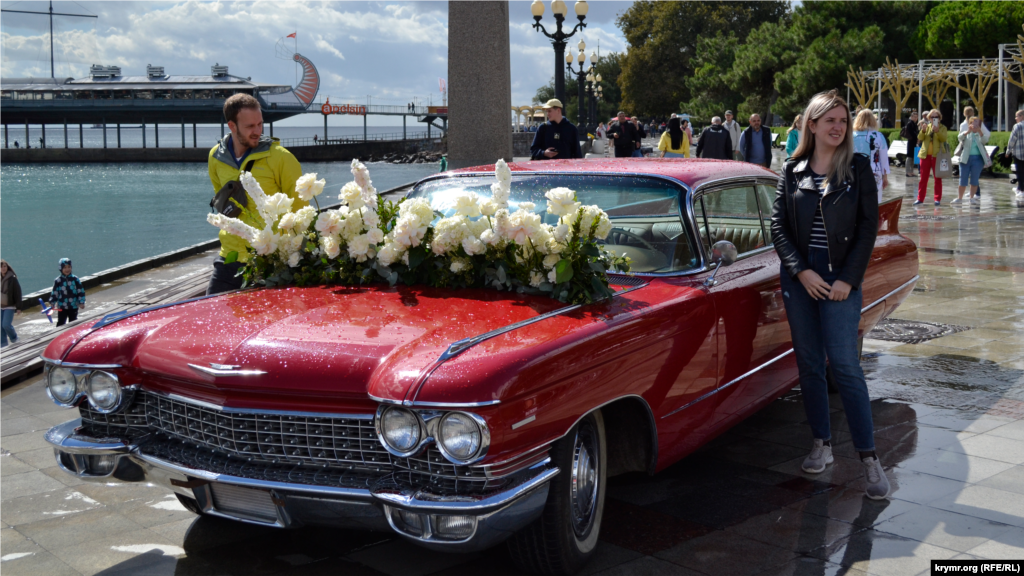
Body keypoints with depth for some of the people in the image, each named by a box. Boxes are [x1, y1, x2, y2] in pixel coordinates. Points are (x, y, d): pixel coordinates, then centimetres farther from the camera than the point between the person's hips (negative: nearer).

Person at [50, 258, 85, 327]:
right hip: (62, 307, -1)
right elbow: (54, 292, 1)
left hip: (74, 306, 1)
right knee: (61, 324, 1)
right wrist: (52, 303, -8)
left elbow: (81, 291, 2)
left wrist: (81, 302, -4)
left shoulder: (75, 279, -2)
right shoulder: (58, 281, -4)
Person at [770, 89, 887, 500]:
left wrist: (848, 279, -9)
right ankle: (822, 444, 20)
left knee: (844, 366, -8)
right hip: (799, 278, 3)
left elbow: (868, 226, -2)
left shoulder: (858, 168, 1)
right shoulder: (792, 171, 5)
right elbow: (778, 225, 2)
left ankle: (869, 457, -2)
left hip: (841, 280, -2)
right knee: (809, 363, 8)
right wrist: (801, 272, -9)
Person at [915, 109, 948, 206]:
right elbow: (920, 138, -1)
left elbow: (943, 138, -13)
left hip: (937, 156, -3)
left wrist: (937, 131, -28)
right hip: (925, 155, 3)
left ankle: (937, 199, 5)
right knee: (923, 178, 4)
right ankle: (920, 198, 8)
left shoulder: (942, 128, 5)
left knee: (938, 178, 1)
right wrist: (923, 130, -19)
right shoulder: (927, 126, 13)